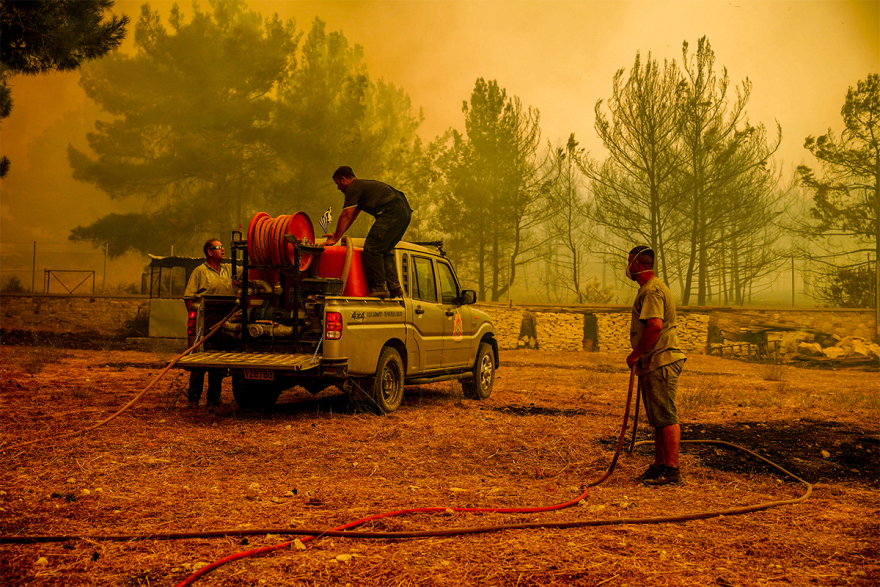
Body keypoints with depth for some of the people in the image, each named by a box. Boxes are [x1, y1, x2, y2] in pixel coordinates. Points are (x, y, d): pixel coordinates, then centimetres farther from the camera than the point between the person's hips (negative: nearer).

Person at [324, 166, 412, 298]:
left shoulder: (353, 188, 0)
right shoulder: (362, 185, 31)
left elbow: (346, 216, -3)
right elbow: (352, 216, 35)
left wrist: (335, 239, 3)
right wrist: (336, 235, 36)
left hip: (391, 213, -10)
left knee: (371, 249, -7)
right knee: (385, 251, 15)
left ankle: (379, 287, -9)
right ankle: (394, 286, 7)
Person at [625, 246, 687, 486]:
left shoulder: (651, 290, -14)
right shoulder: (652, 288, 21)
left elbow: (655, 325, -26)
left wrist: (635, 354, -18)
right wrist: (639, 356, 21)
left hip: (661, 362, -11)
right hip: (655, 363, 11)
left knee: (666, 417, -9)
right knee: (658, 418, 15)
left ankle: (672, 471, -7)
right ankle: (659, 466, 23)